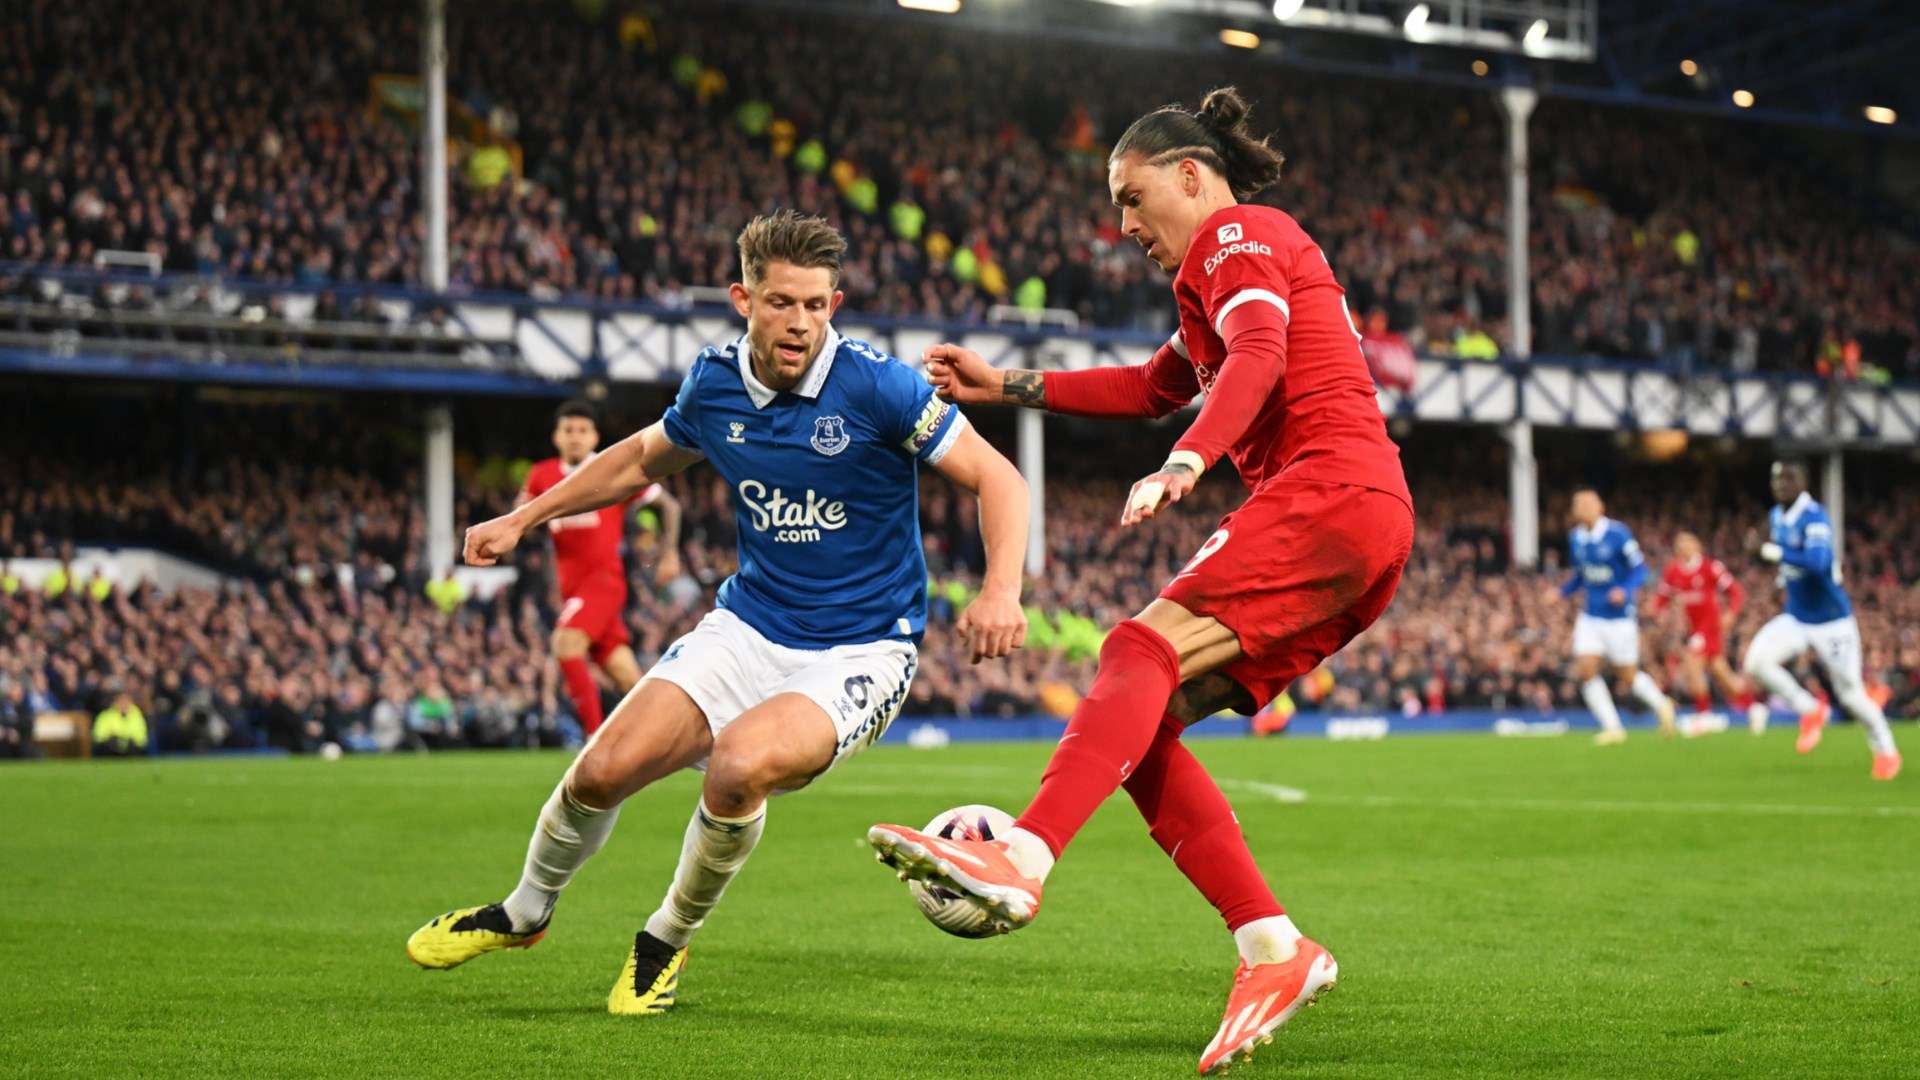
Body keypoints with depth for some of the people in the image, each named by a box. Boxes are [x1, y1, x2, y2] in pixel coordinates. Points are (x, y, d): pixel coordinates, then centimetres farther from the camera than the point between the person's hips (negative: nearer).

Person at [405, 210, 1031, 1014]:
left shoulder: (875, 387, -18)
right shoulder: (714, 383, -2)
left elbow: (996, 476, -14)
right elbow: (644, 458, 20)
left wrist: (1001, 591, -30)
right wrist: (524, 518, 19)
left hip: (859, 653, -5)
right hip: (748, 628, 5)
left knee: (740, 764, -32)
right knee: (604, 769, -10)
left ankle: (668, 940, -1)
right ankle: (525, 911, 24)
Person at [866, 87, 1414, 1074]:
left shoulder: (1236, 237, 3)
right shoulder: (1249, 259, 33)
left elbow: (1258, 356, -18)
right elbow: (1154, 388, 44)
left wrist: (1185, 463, -33)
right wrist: (1005, 386, 40)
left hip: (1331, 488, -9)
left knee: (1142, 650, -25)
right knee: (1143, 726, 0)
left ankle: (1022, 860, -43)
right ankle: (1272, 948, -7)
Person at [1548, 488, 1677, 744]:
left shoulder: (1618, 535, -15)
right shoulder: (1576, 538, 3)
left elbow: (1640, 569, -12)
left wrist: (1625, 591, -29)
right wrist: (1562, 591, 1)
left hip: (1619, 617, -5)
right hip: (1590, 616, 5)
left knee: (1627, 677, 4)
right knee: (1586, 671, -10)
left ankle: (1662, 705, 33)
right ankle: (1612, 728, 0)